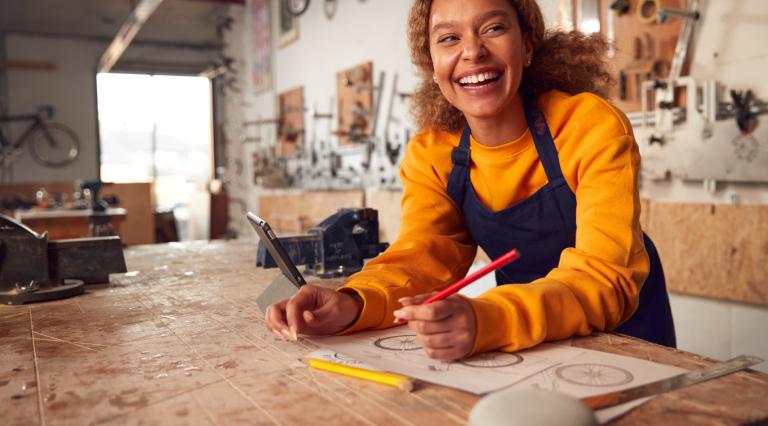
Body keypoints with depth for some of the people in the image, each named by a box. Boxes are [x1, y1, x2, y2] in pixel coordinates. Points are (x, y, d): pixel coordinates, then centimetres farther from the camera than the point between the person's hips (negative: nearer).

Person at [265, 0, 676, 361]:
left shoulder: (595, 127, -22)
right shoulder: (430, 153, -9)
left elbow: (605, 278, -30)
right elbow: (422, 256, -14)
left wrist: (487, 319, -48)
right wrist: (354, 304, -36)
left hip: (622, 329, -1)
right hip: (522, 341, 2)